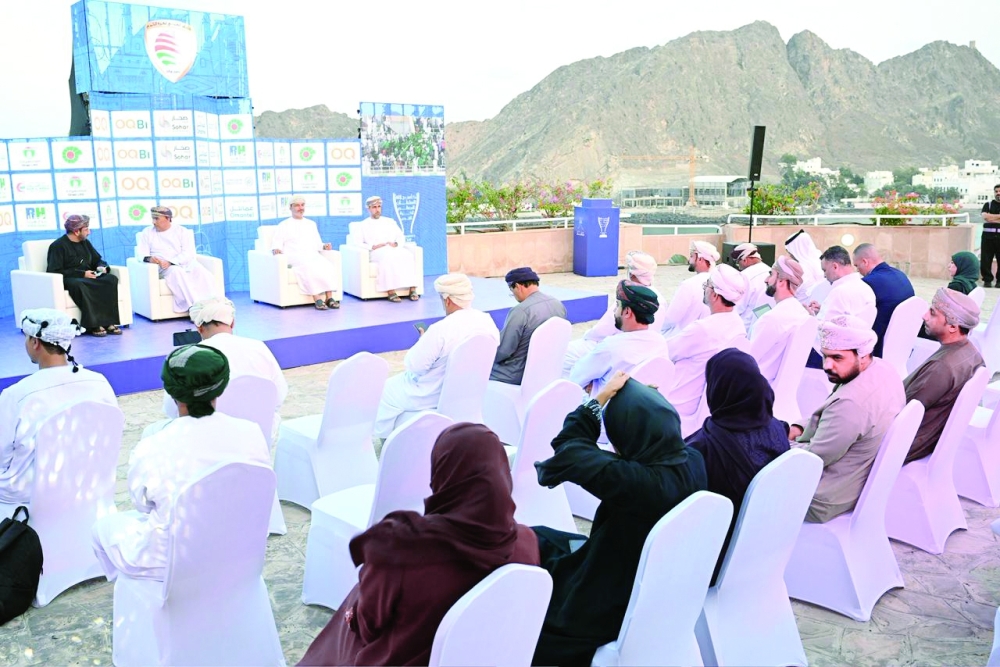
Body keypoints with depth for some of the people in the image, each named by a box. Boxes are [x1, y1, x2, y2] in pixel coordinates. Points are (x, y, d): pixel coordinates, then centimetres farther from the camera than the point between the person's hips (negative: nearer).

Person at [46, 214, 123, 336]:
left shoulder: (85, 243, 17)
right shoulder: (58, 246, -4)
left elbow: (98, 260, 26)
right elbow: (54, 272, -13)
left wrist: (102, 267, 0)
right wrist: (82, 274, -19)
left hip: (89, 277, 6)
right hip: (69, 280, -6)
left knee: (111, 279, -23)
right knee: (79, 285, -41)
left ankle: (108, 322, -31)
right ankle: (93, 325, -40)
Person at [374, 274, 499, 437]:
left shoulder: (441, 330, -30)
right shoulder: (488, 321, -8)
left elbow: (414, 365, -21)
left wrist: (423, 341, -3)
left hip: (435, 394, -8)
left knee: (387, 392, 16)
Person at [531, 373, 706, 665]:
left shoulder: (635, 481, -37)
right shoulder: (694, 462, -14)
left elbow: (568, 450, -23)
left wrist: (598, 400, -15)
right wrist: (652, 401, -6)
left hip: (611, 608, -8)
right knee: (542, 540, 20)